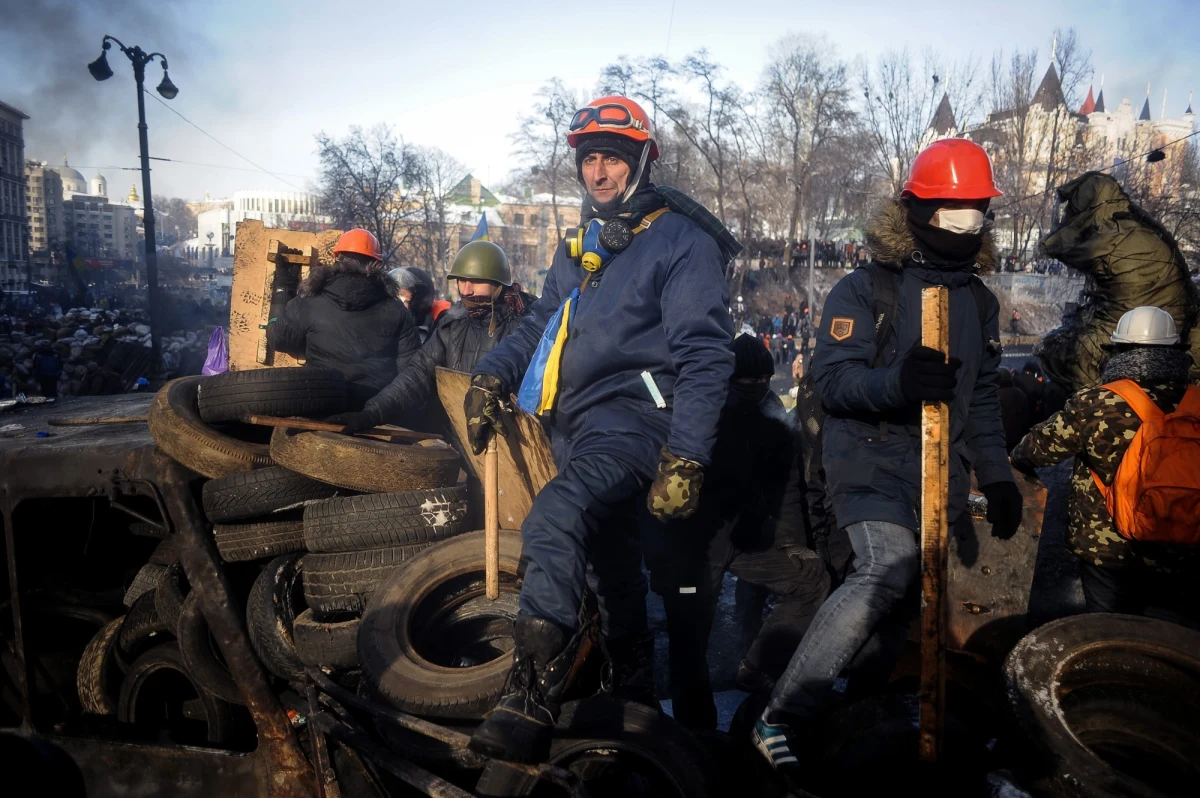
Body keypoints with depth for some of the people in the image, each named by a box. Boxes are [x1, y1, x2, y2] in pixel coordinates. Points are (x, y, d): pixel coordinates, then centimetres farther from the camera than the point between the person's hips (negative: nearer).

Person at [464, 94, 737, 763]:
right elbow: (545, 323, 24)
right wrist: (493, 375, 6)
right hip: (578, 422, 9)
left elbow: (706, 357, -16)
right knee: (610, 553, 23)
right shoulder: (580, 246, 16)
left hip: (635, 414, -9)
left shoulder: (682, 241, -9)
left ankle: (533, 702, -28)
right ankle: (633, 674, 45)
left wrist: (685, 459, -24)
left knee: (553, 522, -32)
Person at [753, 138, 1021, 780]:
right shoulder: (865, 289, -5)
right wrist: (898, 380, -33)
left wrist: (997, 477, 15)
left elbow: (983, 400, 22)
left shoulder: (980, 301, 16)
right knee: (889, 568, -28)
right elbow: (832, 378, -15)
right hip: (871, 457, -7)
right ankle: (784, 717, -22)